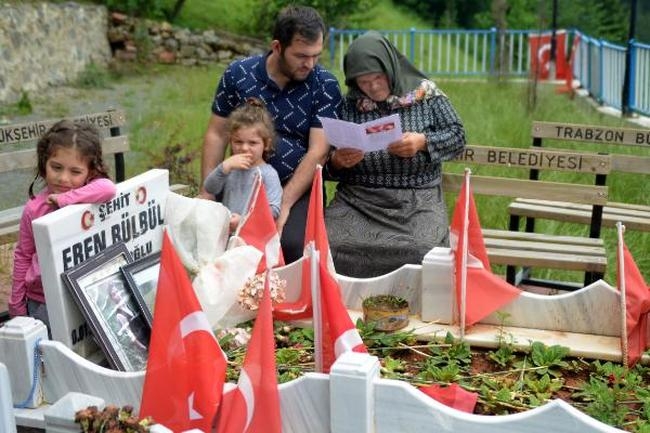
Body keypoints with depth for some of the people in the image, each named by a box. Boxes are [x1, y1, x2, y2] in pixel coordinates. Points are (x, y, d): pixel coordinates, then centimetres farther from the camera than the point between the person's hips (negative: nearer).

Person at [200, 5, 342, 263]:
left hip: (299, 188, -2)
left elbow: (318, 152, -11)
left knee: (292, 245, -28)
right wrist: (208, 193, -4)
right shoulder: (238, 74, -1)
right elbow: (217, 135, 4)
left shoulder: (325, 86, -6)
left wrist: (284, 204, -19)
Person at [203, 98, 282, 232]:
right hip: (224, 230, 5)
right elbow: (209, 188, 4)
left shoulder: (268, 174, -2)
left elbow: (273, 209, -9)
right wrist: (225, 166, -9)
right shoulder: (230, 168, 16)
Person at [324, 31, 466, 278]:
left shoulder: (425, 94, 7)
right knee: (329, 247, -27)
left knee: (422, 252, -31)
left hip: (418, 200, -1)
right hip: (357, 199, 1)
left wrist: (423, 142, -11)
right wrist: (336, 162, -10)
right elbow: (328, 164, 14)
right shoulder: (348, 105, 9)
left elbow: (458, 137, 7)